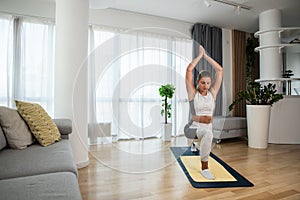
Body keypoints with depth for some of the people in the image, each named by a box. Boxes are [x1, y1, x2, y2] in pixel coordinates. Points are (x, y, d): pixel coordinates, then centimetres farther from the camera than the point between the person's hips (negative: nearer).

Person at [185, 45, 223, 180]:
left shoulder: (212, 93, 6)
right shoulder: (193, 93, -3)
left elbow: (220, 70, 4)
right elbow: (189, 69, -11)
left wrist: (206, 56, 7)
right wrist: (200, 55, -1)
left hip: (208, 127, 6)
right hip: (195, 126, -6)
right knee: (208, 134, -33)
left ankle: (197, 143, 36)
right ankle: (204, 167, -21)